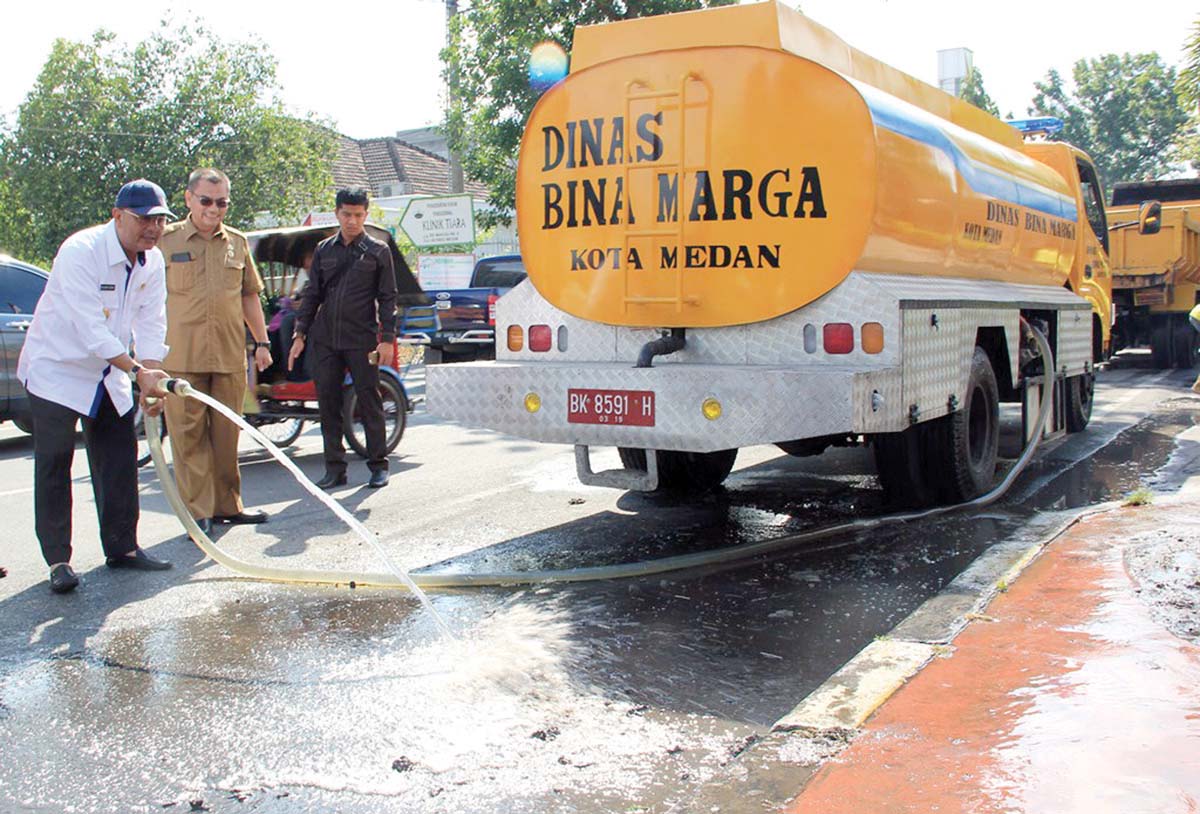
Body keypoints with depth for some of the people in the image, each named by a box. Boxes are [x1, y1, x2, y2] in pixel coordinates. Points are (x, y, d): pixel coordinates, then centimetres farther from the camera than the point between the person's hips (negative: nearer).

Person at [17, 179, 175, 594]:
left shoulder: (152, 261, -2)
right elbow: (91, 328, -30)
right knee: (54, 465, -4)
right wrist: (138, 372, -33)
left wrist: (153, 377, -15)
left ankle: (121, 547, 16)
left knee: (120, 460, 6)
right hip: (57, 368, -7)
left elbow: (150, 323, -3)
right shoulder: (80, 252, -25)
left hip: (108, 373, 7)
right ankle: (58, 559, 4)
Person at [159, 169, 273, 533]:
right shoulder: (166, 240, 3)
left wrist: (261, 342, 14)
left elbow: (249, 296, 19)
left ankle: (228, 505, 19)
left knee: (227, 434, 9)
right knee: (188, 435, -2)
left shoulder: (237, 242, 14)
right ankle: (198, 511, 4)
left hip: (230, 355, 3)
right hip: (181, 357, -3)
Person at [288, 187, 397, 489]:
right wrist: (300, 334, 8)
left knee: (369, 401, 0)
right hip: (325, 339, 4)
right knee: (327, 403, 4)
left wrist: (387, 339, -7)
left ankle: (378, 465, 9)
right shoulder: (324, 249, 12)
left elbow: (387, 297, 2)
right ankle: (335, 467, 12)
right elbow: (313, 294, 15)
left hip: (362, 340, -4)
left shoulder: (378, 251, 3)